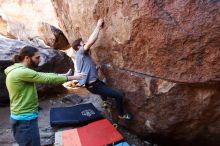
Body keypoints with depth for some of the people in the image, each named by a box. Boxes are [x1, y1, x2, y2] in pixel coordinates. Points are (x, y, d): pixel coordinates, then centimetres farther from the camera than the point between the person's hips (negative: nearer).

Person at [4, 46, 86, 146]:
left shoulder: (19, 71, 10)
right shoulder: (21, 72, -22)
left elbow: (43, 75, 9)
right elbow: (48, 79, -20)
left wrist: (63, 75, 5)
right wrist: (71, 77, -11)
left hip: (22, 117, 10)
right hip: (25, 119, -10)